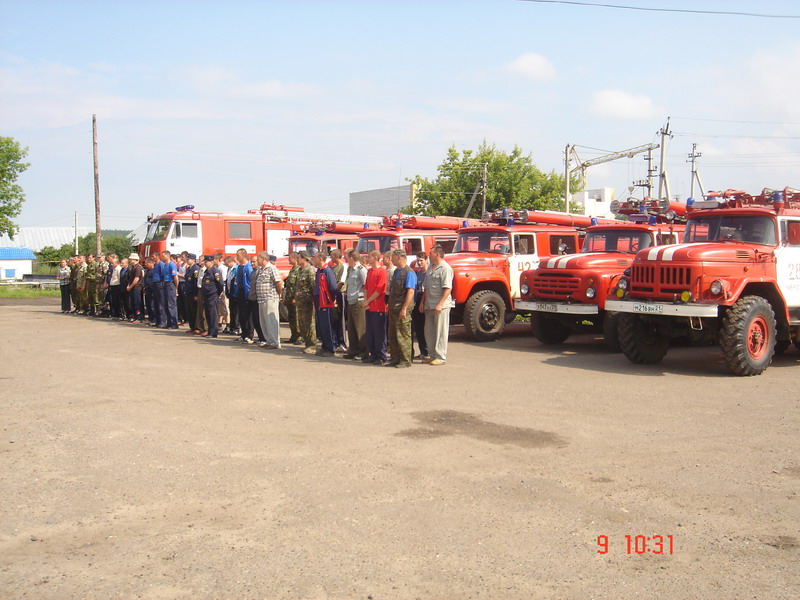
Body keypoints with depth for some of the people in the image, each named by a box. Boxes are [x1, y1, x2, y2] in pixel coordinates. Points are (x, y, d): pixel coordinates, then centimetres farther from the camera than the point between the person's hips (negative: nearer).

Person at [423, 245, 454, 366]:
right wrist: (422, 302, 16)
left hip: (441, 306, -9)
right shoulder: (430, 268, 15)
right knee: (429, 331, 12)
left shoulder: (445, 268, -11)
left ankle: (441, 357, 3)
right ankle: (433, 355, 21)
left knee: (441, 332, -3)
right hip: (429, 305, 9)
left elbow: (447, 289, -18)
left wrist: (440, 304, -23)